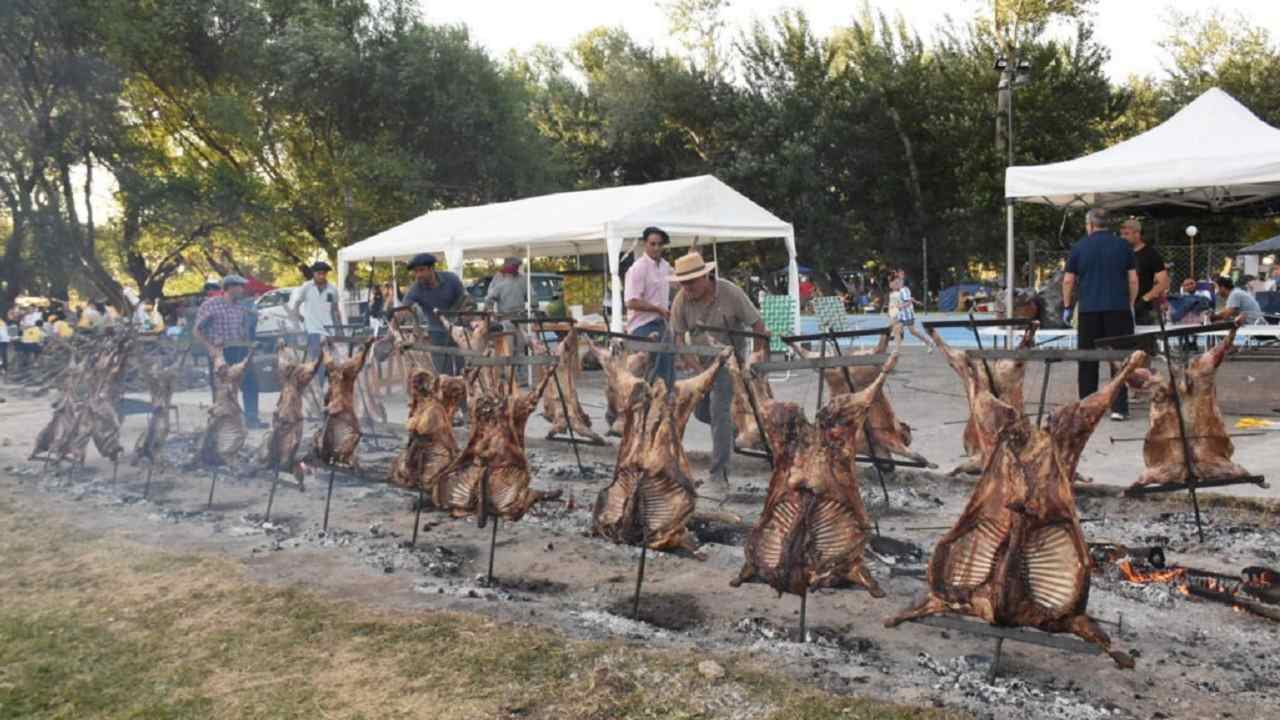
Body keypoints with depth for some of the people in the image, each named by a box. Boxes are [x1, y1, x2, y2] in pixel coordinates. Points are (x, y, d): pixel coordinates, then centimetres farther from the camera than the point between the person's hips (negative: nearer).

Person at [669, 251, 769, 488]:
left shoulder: (730, 293, -21)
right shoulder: (681, 300, -14)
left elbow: (756, 323, -13)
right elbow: (678, 334, -8)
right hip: (698, 358, 4)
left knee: (719, 410, -15)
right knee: (700, 411, 11)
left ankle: (719, 471, -11)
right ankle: (729, 429, 44)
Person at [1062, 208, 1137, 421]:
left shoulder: (1079, 247, 4)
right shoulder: (1123, 246, 6)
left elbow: (1068, 281, 4)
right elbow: (1133, 280, 4)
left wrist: (1067, 307, 13)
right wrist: (1130, 305, 15)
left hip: (1088, 310, 0)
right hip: (1118, 309, 0)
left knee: (1087, 361, 7)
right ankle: (1118, 407, -2)